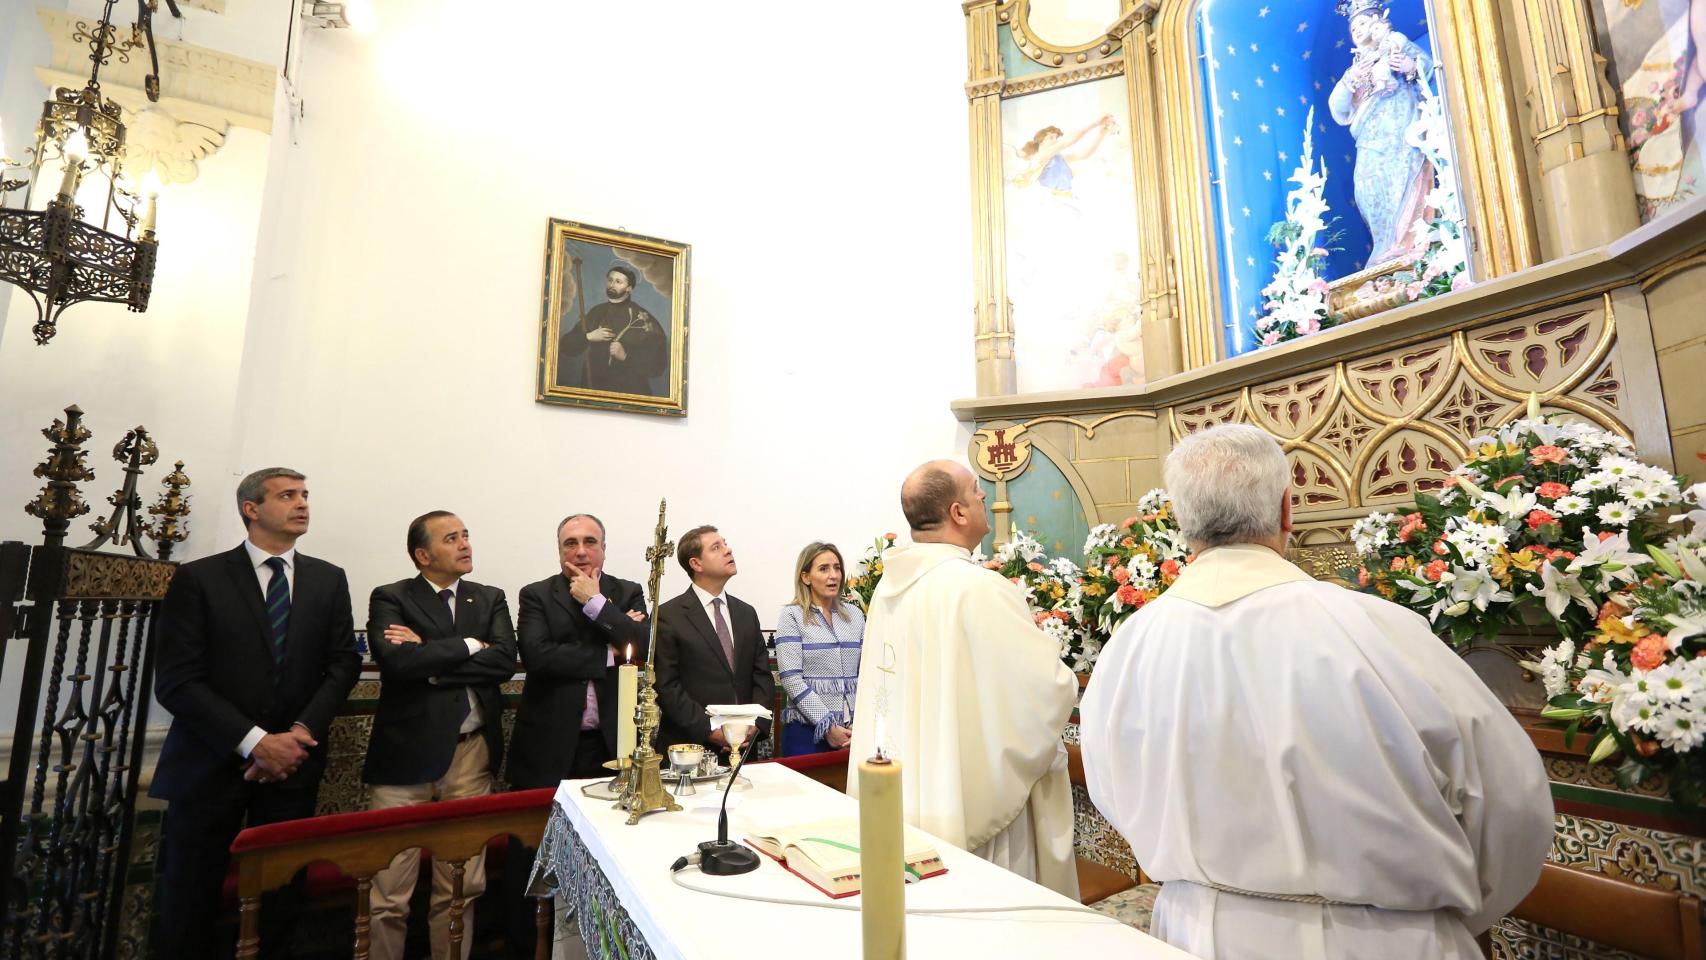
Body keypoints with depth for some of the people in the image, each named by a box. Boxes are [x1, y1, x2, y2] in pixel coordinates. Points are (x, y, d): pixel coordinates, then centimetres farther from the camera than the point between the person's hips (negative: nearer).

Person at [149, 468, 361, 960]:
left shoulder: (329, 580, 7)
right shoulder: (199, 578, -2)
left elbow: (343, 665, 4)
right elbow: (176, 681, -7)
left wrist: (301, 733, -10)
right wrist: (256, 742, -14)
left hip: (293, 761, 2)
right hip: (212, 762, -2)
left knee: (277, 904, 5)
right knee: (189, 906, 7)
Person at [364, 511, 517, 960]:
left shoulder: (490, 599, 9)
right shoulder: (389, 598, 1)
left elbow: (505, 661, -7)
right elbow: (396, 660, -17)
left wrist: (431, 656, -11)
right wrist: (467, 645, -10)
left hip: (472, 753, 3)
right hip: (407, 751, -2)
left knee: (461, 885, 11)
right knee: (389, 891, 4)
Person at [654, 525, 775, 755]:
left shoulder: (747, 613, 9)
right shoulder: (668, 616, -7)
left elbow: (763, 675, 7)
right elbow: (666, 686, -11)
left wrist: (756, 723, -8)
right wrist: (709, 730, -16)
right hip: (689, 746, -4)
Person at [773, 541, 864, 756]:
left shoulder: (855, 615, 8)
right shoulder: (791, 616, -4)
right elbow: (791, 679, -11)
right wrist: (827, 727, -14)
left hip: (854, 730, 4)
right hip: (807, 730, -3)